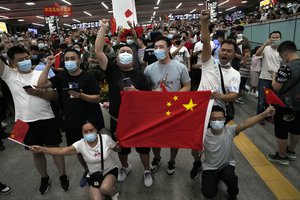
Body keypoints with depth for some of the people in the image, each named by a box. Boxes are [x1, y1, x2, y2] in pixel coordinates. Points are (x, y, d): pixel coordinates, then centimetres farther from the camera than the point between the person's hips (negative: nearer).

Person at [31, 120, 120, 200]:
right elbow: (62, 150, -28)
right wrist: (42, 149, -38)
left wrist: (119, 147, -28)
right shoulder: (81, 144, -18)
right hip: (94, 175, 2)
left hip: (110, 170, -2)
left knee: (105, 188, -33)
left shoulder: (105, 138, -19)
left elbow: (116, 148, -3)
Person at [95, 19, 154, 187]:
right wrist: (103, 28, -15)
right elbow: (98, 52, -15)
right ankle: (125, 167, 50)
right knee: (121, 147, 21)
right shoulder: (112, 70, -4)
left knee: (143, 146, 15)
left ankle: (147, 170, 40)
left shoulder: (139, 74, -4)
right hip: (117, 120, 1)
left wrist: (136, 91, -22)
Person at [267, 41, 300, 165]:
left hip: (286, 106, -8)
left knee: (281, 132, 8)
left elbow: (276, 87, -20)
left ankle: (281, 157, 23)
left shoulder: (286, 67, -23)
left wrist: (274, 77, -3)